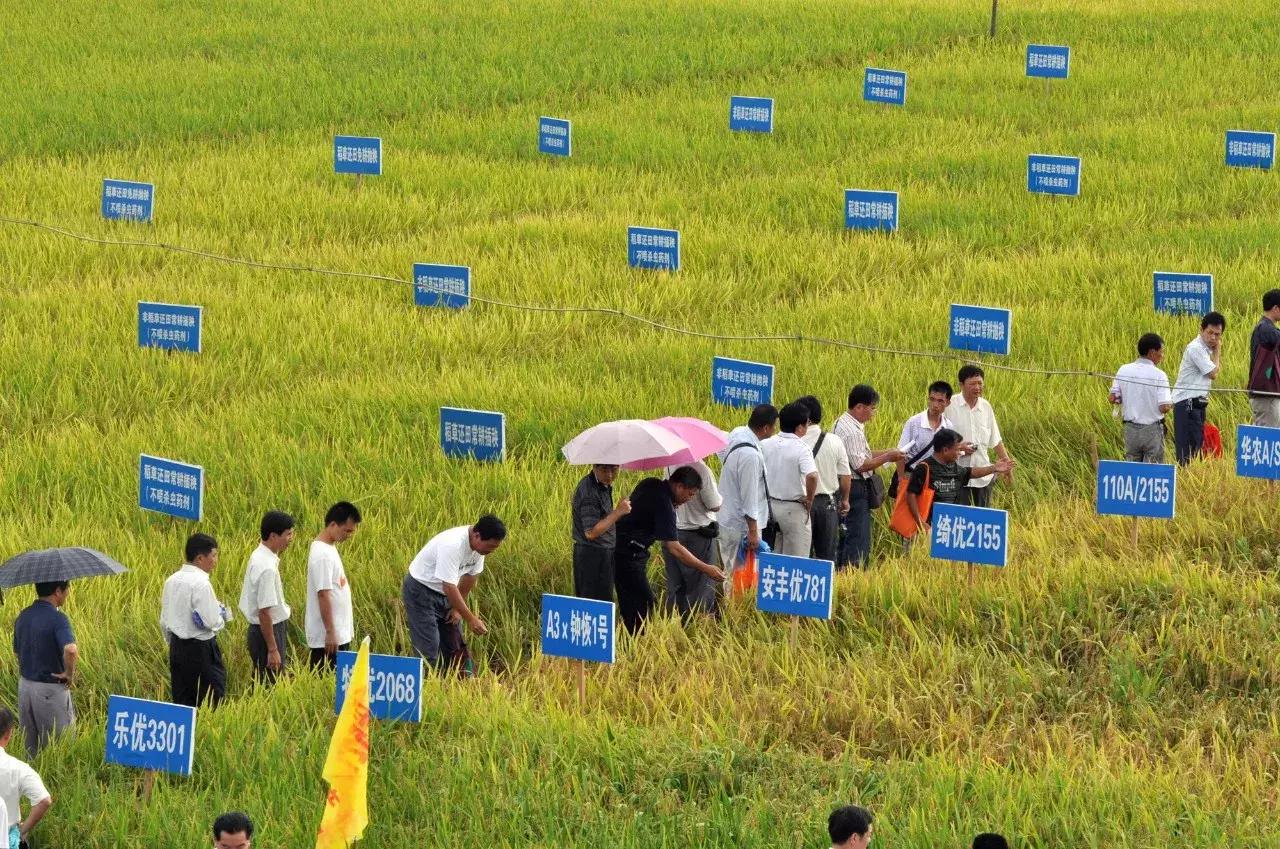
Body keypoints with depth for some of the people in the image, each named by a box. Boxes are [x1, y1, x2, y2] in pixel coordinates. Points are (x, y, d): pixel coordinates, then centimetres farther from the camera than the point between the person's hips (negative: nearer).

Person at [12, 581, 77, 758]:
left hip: (25, 685, 7)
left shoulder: (22, 617, 4)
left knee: (31, 747, 16)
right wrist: (70, 674, -19)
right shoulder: (57, 619, -20)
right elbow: (71, 650, -35)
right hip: (51, 690, -7)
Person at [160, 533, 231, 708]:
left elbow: (164, 621, 14)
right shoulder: (201, 584, -18)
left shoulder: (172, 581, 7)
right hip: (200, 648, -8)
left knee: (181, 701, 11)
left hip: (177, 647, 8)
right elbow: (211, 622, -21)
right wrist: (223, 616, 0)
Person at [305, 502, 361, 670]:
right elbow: (323, 595, -21)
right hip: (327, 637, -10)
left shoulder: (329, 548, 11)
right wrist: (330, 632, -21)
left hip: (340, 633, 10)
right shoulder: (322, 555, -19)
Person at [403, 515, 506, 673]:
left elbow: (470, 576, 7)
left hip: (442, 594, 8)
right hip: (420, 590, -8)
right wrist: (471, 619, -33)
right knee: (429, 649, -13)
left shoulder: (479, 545, -9)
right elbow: (449, 587, -34)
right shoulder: (453, 545, -34)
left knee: (455, 647, 8)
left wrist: (458, 607, 8)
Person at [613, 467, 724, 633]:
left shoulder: (650, 484, 6)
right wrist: (706, 569, -20)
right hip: (628, 555, -10)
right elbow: (673, 547, -23)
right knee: (644, 605, -10)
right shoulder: (663, 504, -22)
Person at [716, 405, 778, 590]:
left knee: (731, 571, 17)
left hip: (726, 518, 10)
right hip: (741, 525, -9)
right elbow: (749, 496, -23)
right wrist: (753, 531, -15)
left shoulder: (737, 433, 0)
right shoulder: (750, 455, -27)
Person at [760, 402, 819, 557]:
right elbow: (812, 476, -31)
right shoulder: (801, 449, -17)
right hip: (793, 509, -6)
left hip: (768, 504, 6)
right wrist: (809, 499, -14)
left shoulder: (765, 444, 0)